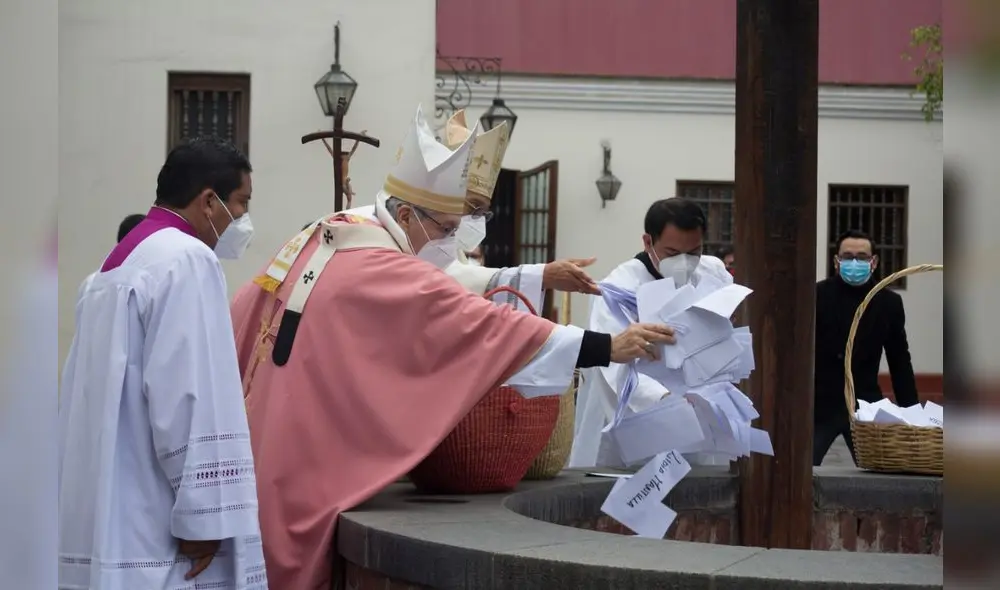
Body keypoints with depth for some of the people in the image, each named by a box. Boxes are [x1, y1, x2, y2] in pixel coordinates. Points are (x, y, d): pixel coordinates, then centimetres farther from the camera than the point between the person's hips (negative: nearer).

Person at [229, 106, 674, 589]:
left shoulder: (320, 240, 6)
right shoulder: (388, 275, -20)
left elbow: (242, 323, 15)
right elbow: (487, 327, -27)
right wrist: (610, 348, -28)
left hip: (271, 451, 9)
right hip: (309, 472, -9)